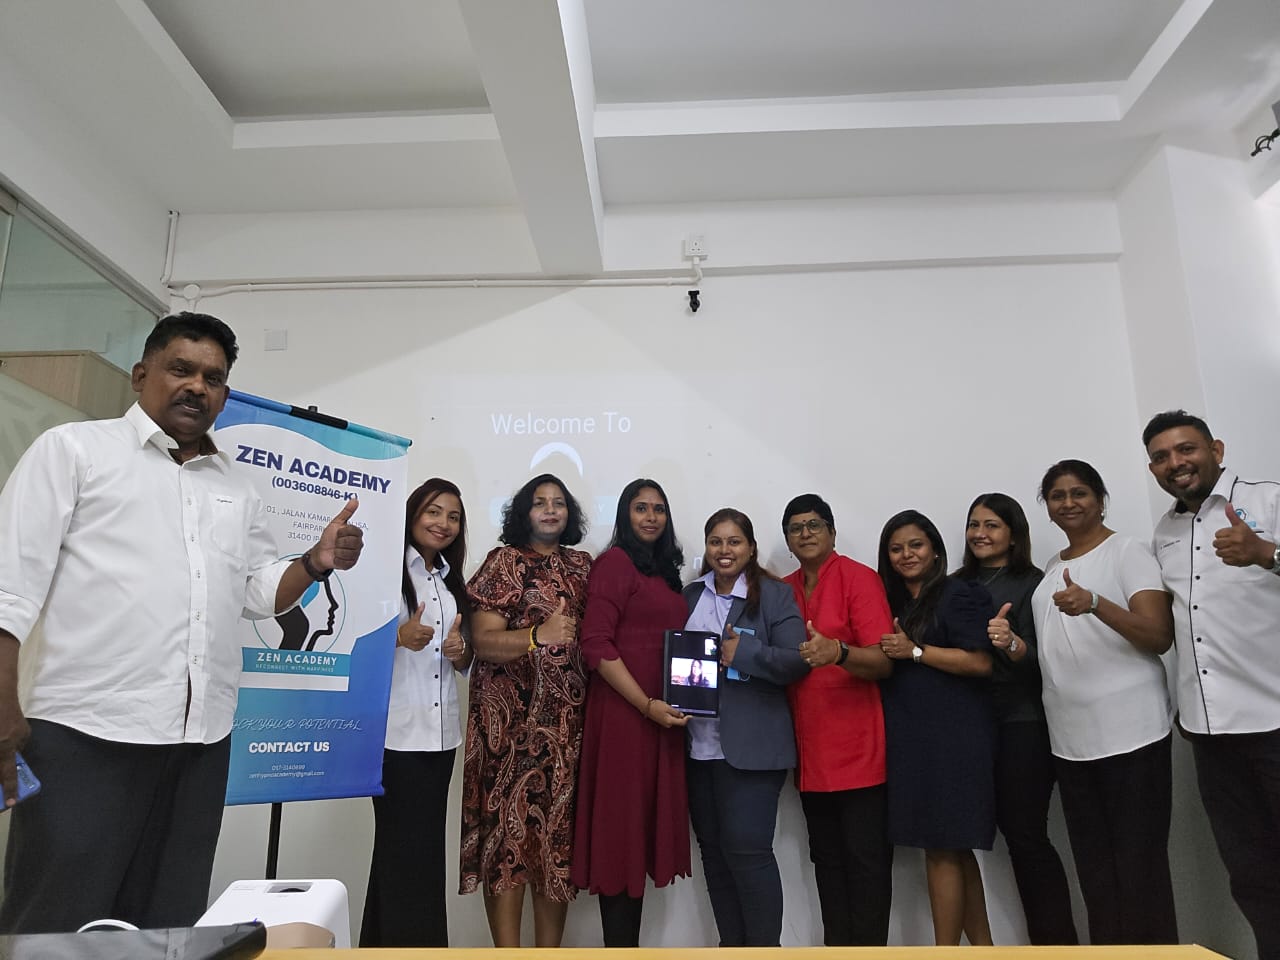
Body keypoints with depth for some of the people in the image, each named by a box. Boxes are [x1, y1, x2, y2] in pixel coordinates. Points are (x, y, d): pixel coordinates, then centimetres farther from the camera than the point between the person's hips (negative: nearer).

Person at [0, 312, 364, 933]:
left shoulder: (239, 492, 17)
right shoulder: (73, 448, 4)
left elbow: (262, 593, 17)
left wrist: (316, 563, -3)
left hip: (203, 737, 5)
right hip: (86, 730, -4)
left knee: (169, 924, 12)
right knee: (55, 924, 1)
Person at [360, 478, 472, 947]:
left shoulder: (452, 580, 16)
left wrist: (461, 652, -2)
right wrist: (399, 637, -26)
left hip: (440, 732, 6)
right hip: (395, 731, -6)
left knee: (425, 848, 12)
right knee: (403, 850, -2)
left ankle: (422, 942, 23)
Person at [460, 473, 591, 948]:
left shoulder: (581, 564, 14)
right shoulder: (505, 560, -1)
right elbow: (483, 641, -9)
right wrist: (538, 635, -24)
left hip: (567, 718, 4)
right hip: (512, 716, -4)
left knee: (559, 829, 6)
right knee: (510, 824, -4)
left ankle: (550, 948, 17)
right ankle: (507, 949, 7)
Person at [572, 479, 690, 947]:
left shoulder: (665, 570, 17)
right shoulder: (615, 562, -7)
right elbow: (597, 645, -15)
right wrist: (647, 705, -18)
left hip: (662, 714, 8)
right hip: (624, 712, -8)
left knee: (645, 825, 12)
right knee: (620, 827, 1)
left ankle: (630, 941, 23)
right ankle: (618, 944, 12)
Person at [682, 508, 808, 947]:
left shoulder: (775, 595, -3)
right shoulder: (690, 595, 12)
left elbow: (797, 660, -11)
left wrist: (744, 652, -21)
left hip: (751, 746, -5)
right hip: (699, 743, 5)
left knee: (747, 849, -4)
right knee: (713, 848, 13)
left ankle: (765, 944, 14)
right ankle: (731, 941, 28)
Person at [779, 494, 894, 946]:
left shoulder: (860, 579, -8)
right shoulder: (783, 591, 9)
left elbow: (883, 661, -16)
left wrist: (838, 652, -35)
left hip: (858, 750, -6)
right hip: (810, 751, 6)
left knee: (866, 860, 2)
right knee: (827, 858, 15)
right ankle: (836, 944, 27)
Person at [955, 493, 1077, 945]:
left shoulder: (1032, 582, -5)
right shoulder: (958, 585, 10)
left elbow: (1039, 659, -13)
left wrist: (1011, 643, -33)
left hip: (1021, 724, -5)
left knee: (1027, 833, -4)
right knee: (1009, 828, 11)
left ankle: (1059, 939, 10)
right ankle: (1041, 936, 24)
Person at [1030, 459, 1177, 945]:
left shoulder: (1127, 552, -3)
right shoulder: (1050, 570, 15)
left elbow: (1160, 637, -15)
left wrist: (1094, 604, -29)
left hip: (1130, 734, -6)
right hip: (1069, 740, 6)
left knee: (1139, 866, -2)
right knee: (1094, 870, 11)